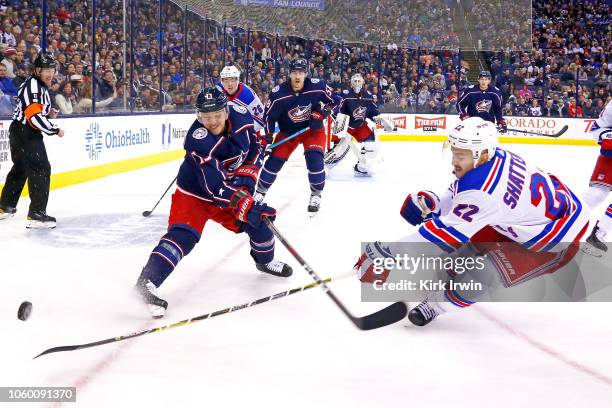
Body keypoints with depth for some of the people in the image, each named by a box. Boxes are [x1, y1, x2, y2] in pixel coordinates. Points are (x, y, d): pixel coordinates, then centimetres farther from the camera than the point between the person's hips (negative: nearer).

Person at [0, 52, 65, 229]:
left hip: (20, 133, 11)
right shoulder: (33, 86, -18)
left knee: (20, 168, 23)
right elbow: (35, 117, -26)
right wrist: (55, 130, -17)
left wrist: (48, 113, 6)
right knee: (40, 169, -14)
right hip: (25, 134, -11)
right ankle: (37, 214, -16)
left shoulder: (40, 86, 15)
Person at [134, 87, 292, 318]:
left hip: (229, 187, 6)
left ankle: (265, 260, 41)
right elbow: (215, 186, -40)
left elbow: (255, 149, 2)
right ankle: (146, 283, -32)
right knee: (183, 235, -25)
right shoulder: (198, 141, -34)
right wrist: (247, 206, -46)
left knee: (259, 221, 10)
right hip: (194, 193, -6)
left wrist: (246, 176, -14)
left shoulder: (240, 116, -16)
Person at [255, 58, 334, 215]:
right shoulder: (278, 93, -21)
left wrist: (320, 113, -19)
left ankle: (316, 195, -1)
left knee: (314, 158, -19)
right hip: (288, 131, 1)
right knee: (275, 160, -2)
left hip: (312, 128, -1)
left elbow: (332, 100, -5)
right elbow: (269, 115, -10)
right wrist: (267, 136, -13)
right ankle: (260, 192, 17)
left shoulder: (317, 86, -21)